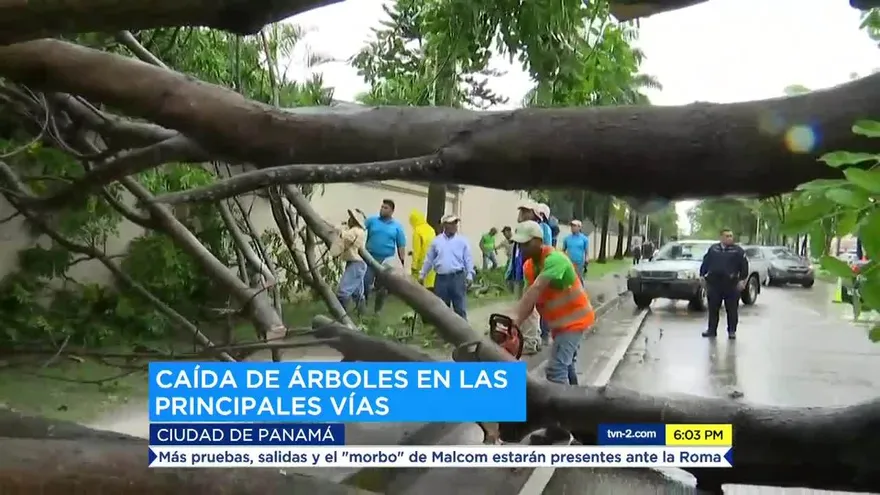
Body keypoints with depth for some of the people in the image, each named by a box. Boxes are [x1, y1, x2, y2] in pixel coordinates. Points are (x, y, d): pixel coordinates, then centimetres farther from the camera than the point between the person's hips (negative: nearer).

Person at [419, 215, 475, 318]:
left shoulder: (462, 240, 2)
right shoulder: (436, 241, 7)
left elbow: (468, 259, 0)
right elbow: (429, 259, 12)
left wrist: (470, 275, -9)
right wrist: (422, 274, 11)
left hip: (458, 277, -2)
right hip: (441, 278, 2)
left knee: (460, 306, 0)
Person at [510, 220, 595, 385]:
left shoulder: (554, 259, -27)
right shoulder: (528, 266, -1)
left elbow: (535, 291, -40)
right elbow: (528, 299, -10)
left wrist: (515, 319, -49)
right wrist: (515, 321, -28)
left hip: (574, 319, -9)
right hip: (560, 321, 9)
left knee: (555, 369, -19)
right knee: (566, 364, 25)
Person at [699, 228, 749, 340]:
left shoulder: (738, 250, 2)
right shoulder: (713, 249, 11)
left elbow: (744, 265, -2)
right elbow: (706, 262, 15)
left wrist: (742, 279, -8)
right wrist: (702, 275, 9)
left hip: (731, 284, -3)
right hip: (714, 283, 3)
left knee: (732, 309, 2)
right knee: (713, 308, 7)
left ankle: (732, 331, 11)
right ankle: (712, 329, 16)